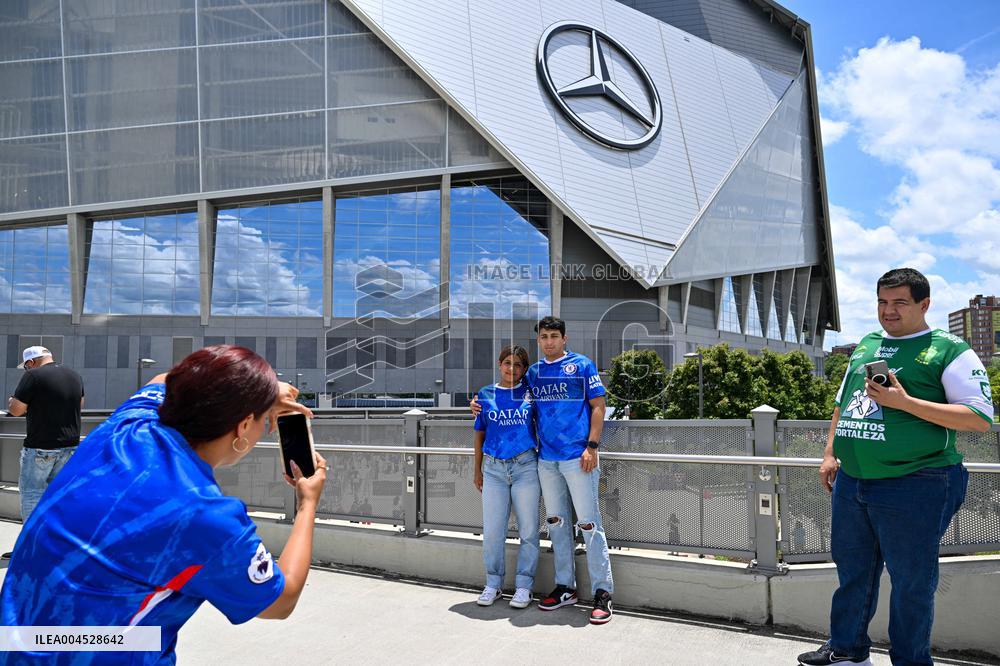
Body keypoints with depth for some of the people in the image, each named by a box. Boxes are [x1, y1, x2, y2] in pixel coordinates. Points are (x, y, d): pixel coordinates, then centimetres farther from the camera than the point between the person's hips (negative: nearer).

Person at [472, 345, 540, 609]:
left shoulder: (530, 393, 4)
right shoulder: (486, 394, 7)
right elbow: (480, 434, 14)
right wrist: (477, 469, 14)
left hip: (526, 467, -1)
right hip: (494, 468, 1)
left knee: (528, 530, 2)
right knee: (492, 531, 2)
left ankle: (524, 585, 16)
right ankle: (493, 583, 20)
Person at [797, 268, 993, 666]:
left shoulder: (949, 350, -6)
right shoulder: (865, 345, 14)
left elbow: (981, 418, -14)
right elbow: (842, 403, 22)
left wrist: (904, 402, -20)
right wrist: (830, 453, 14)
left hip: (913, 487, -7)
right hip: (851, 481, 7)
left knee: (911, 582, 6)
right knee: (852, 569, 18)